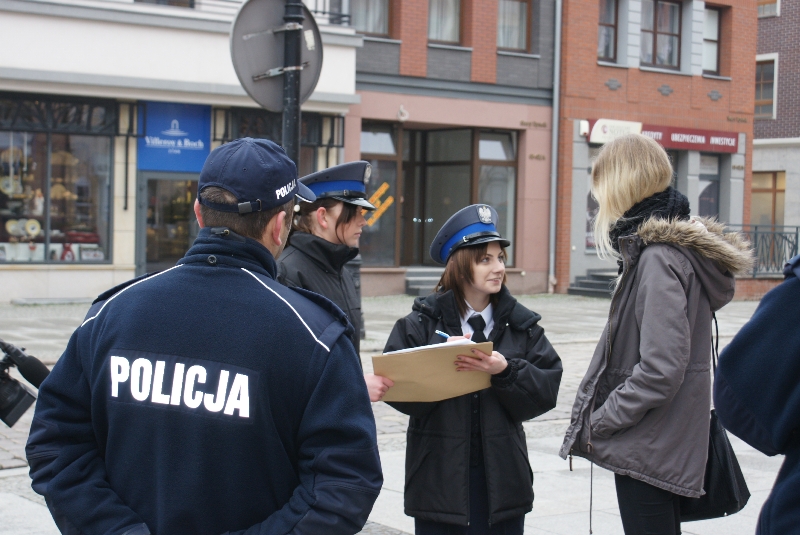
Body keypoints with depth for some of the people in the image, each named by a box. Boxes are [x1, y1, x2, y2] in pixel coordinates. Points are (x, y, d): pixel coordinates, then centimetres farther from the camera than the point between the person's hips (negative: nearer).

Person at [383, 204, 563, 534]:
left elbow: (546, 390, -4)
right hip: (439, 478, -2)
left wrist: (505, 371, -20)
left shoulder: (522, 326, 6)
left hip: (501, 478, 2)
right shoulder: (421, 323, -2)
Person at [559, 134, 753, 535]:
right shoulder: (677, 245, 11)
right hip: (661, 449, 10)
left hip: (650, 452, -10)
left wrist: (598, 422, -14)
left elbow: (660, 370, -26)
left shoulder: (659, 258, -20)